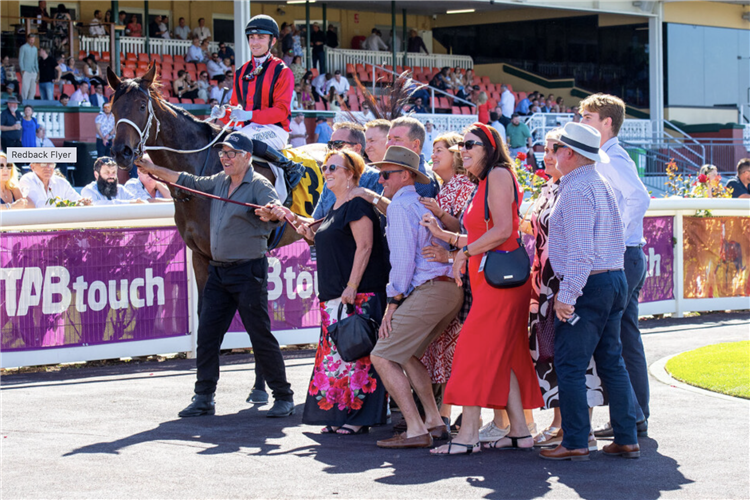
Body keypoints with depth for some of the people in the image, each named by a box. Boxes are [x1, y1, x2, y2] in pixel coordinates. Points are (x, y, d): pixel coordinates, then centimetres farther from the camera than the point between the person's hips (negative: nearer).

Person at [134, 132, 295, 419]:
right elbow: (188, 182, 24)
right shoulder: (219, 182, 13)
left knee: (261, 336, -4)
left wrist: (270, 212, -51)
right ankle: (204, 399, 10)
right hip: (218, 271, 8)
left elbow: (275, 209, -28)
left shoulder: (258, 185, -10)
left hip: (249, 271, -8)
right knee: (207, 336, 5)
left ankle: (284, 398, 5)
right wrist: (154, 170, 23)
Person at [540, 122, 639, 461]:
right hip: (615, 280, 10)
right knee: (611, 361, 12)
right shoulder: (601, 185, 16)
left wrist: (567, 295, -21)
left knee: (570, 365, -5)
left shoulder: (576, 190, -14)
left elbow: (580, 250, -21)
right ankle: (626, 440, 12)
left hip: (588, 284, -10)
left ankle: (575, 443, -5)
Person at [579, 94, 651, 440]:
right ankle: (637, 418, 15)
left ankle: (630, 416, -6)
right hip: (629, 258, 10)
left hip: (618, 257, -10)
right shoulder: (610, 158, 17)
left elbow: (640, 198, -27)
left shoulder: (611, 160, -13)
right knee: (627, 339, 11)